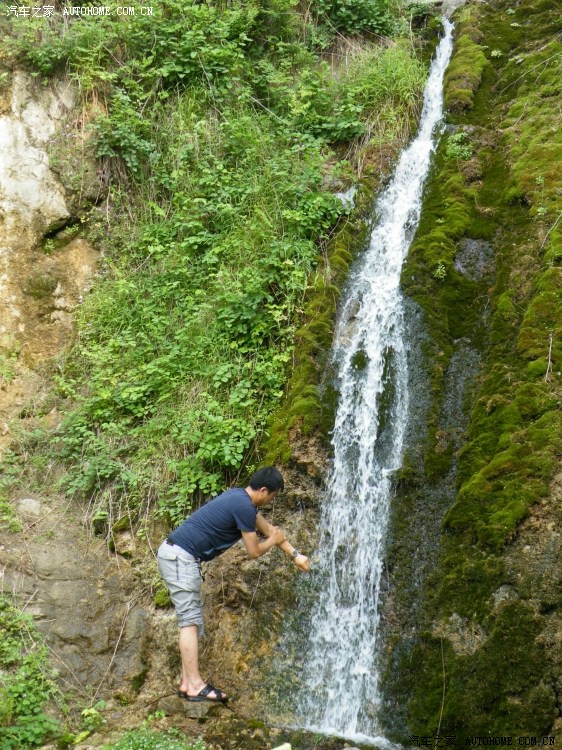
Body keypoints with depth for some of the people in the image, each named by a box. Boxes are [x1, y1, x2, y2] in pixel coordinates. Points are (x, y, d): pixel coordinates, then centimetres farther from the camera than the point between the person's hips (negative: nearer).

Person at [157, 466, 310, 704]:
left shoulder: (241, 498, 15)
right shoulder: (244, 507, -15)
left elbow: (269, 529, 27)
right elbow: (254, 551, -8)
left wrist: (295, 554, 30)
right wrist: (274, 541, 11)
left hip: (176, 554, 10)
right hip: (180, 556, -10)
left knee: (192, 621, 10)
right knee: (190, 621, -10)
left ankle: (188, 682, 10)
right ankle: (195, 685, -10)